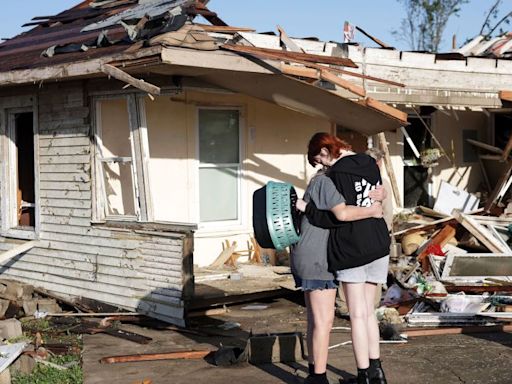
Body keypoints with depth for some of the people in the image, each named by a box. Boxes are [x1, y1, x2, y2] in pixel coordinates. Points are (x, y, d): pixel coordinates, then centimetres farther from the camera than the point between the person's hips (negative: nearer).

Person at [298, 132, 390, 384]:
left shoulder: (337, 173, -13)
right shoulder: (369, 163, 9)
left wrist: (307, 208, -11)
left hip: (350, 248, -7)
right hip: (378, 244, 7)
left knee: (357, 314, 2)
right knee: (368, 311, 16)